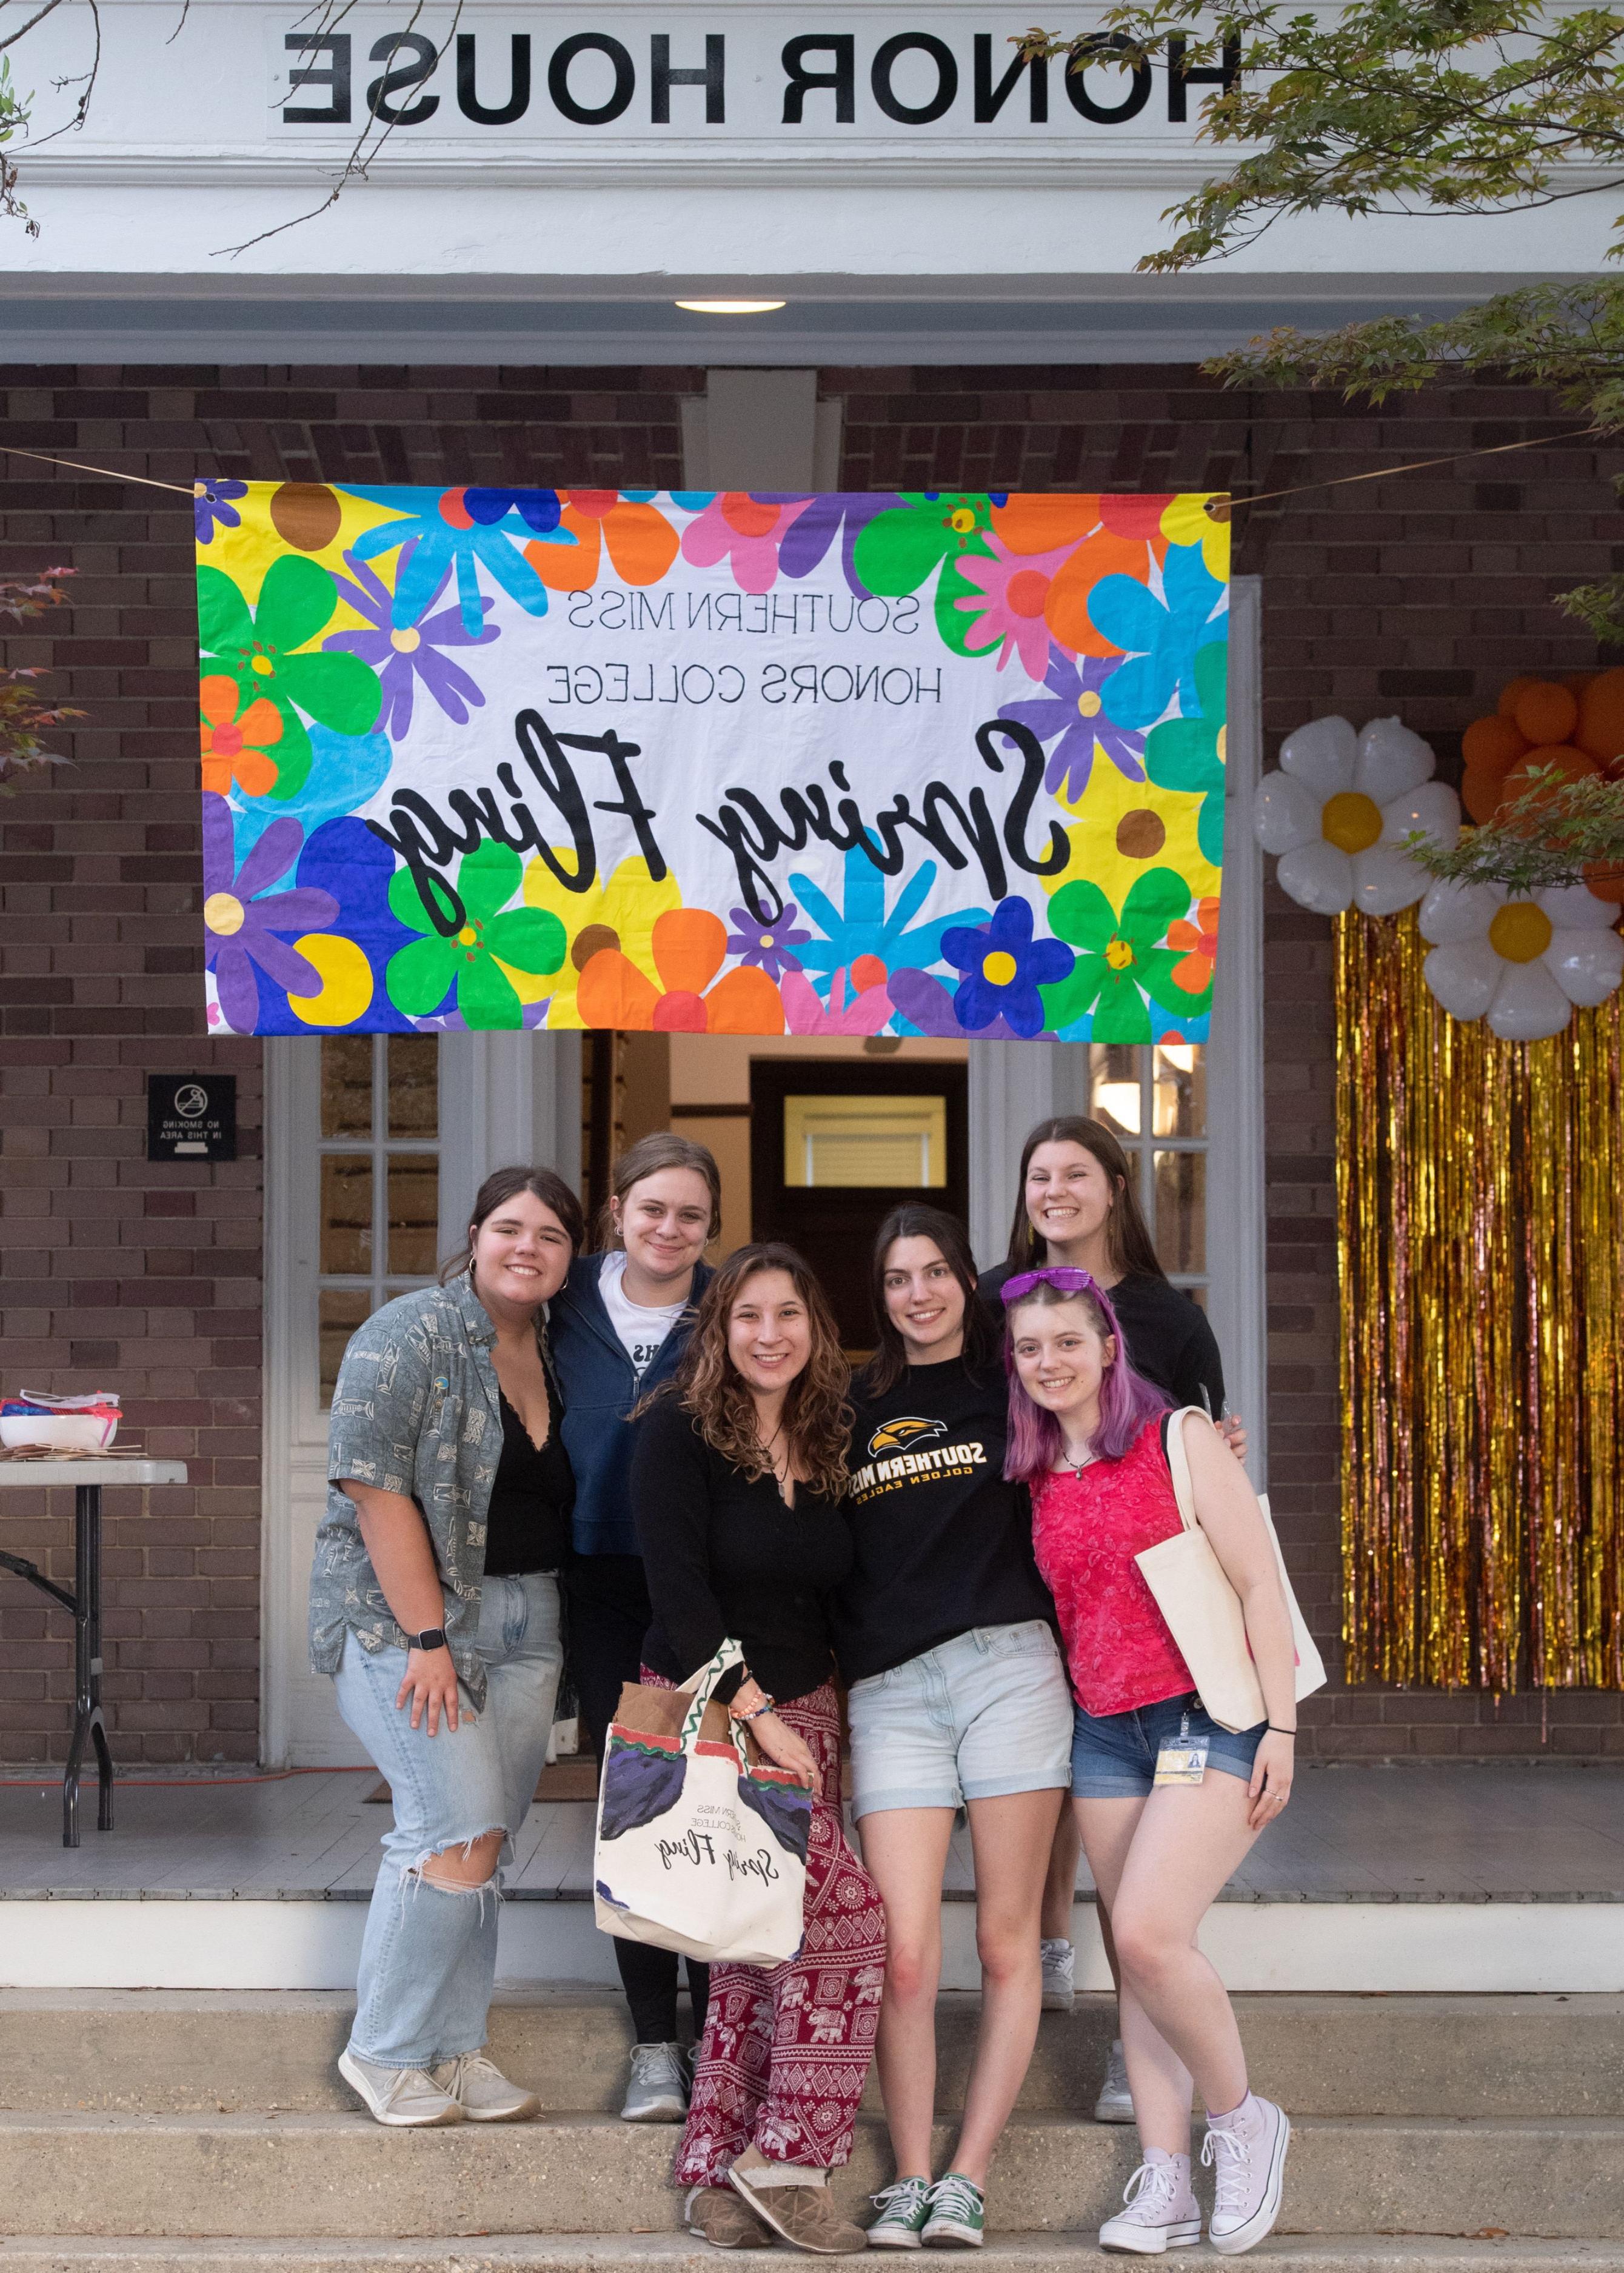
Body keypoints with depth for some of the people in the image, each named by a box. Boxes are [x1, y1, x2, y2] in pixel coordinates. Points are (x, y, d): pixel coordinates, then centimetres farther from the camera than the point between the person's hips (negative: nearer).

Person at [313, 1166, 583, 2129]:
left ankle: (456, 2052, 15)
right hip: (408, 1615, -6)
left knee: (485, 1843, 6)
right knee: (460, 1837, -13)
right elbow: (377, 1489, -16)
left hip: (526, 1625, 7)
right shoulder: (412, 1336, -10)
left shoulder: (557, 1353, 10)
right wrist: (428, 1639, -19)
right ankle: (387, 2053, 0)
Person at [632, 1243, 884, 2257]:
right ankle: (789, 2163, -9)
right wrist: (757, 1713, -17)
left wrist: (829, 1710, 8)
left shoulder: (832, 1447, 11)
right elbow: (680, 1591, -13)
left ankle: (722, 2176, 8)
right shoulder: (682, 1432, -7)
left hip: (800, 1715, 6)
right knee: (845, 1914, -16)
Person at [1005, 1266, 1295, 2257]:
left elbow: (1260, 1582, -7)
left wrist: (1281, 1726, -12)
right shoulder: (1035, 1479, 11)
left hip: (1212, 1714, -6)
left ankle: (1242, 2118, 2)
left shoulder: (1181, 1440, -5)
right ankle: (1166, 2186, 7)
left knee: (1149, 1932, -19)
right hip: (1106, 1731, 6)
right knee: (1139, 1956, 3)